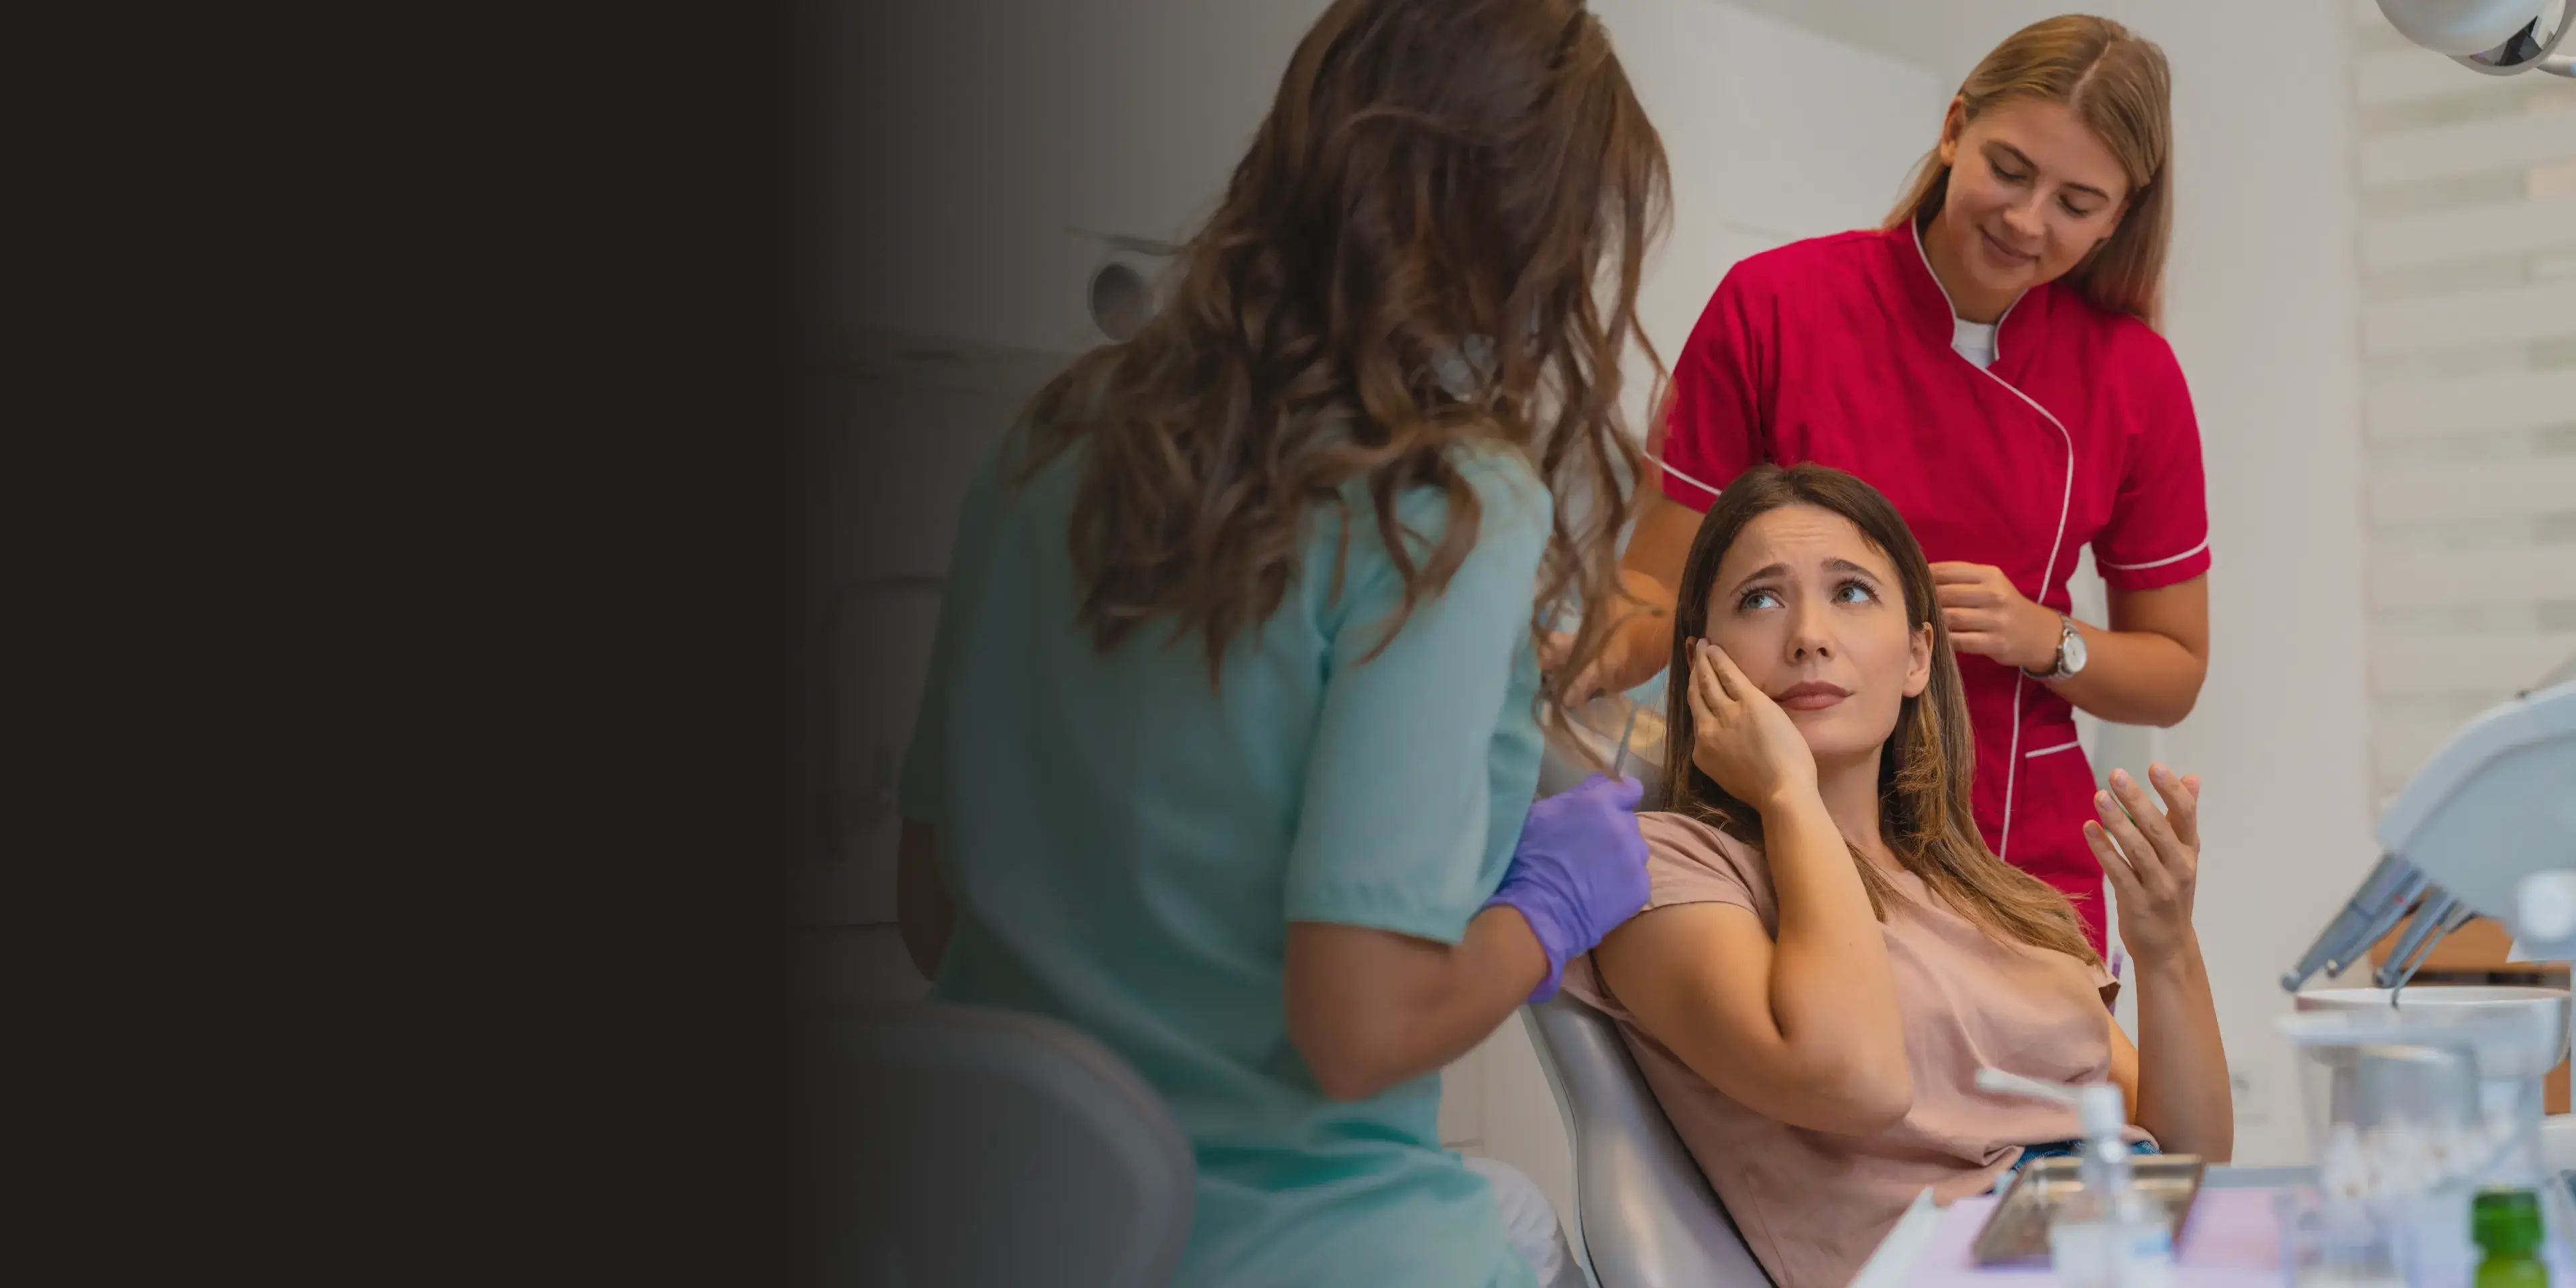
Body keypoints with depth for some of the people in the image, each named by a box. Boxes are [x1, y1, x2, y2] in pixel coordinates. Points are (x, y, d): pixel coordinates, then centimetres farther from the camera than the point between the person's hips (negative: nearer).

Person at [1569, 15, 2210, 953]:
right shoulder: (1772, 306, -8)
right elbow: (1661, 591, -6)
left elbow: (2174, 675, 7)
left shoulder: (2132, 375, -2)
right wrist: (1582, 662, -27)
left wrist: (2043, 640, -12)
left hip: (2022, 856, 2)